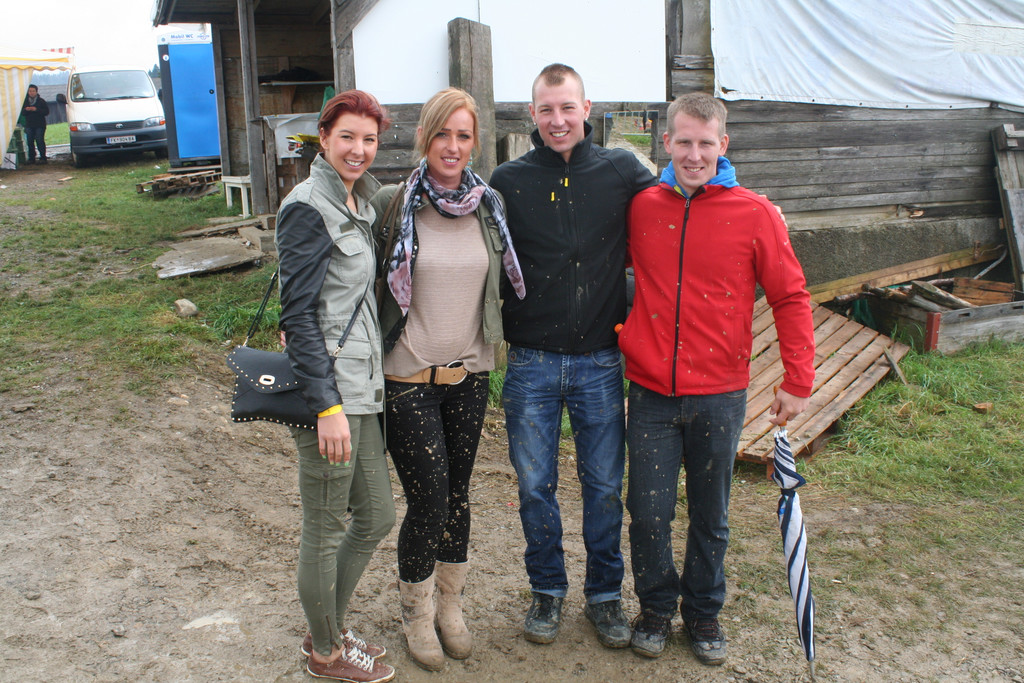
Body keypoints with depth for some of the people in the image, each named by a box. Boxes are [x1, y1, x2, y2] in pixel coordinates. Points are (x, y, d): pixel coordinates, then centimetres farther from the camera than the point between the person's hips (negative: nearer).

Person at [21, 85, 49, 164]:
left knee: (40, 141, -9)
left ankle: (43, 158, -2)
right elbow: (22, 113, 13)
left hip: (40, 125, -4)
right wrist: (26, 110, -9)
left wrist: (36, 110, -17)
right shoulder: (25, 101, 13)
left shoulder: (41, 101, 2)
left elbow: (46, 112, -6)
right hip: (29, 125, 4)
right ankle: (31, 158, 8)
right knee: (30, 142, 2)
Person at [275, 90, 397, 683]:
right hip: (328, 392, -9)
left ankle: (331, 628, 37)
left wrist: (361, 391, 17)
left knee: (377, 517, 17)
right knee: (326, 530, 7)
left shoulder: (359, 203, 14)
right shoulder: (307, 207, -13)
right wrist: (327, 405, -20)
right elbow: (298, 313, -17)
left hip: (362, 386, 9)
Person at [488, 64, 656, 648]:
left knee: (604, 486, 11)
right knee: (536, 486, 10)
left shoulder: (621, 171, 1)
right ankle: (548, 589, 32)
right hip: (532, 363, 1)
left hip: (601, 362, 0)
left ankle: (605, 594, 31)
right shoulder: (509, 181, 2)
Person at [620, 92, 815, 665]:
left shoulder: (756, 215, -5)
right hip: (652, 393, 1)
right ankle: (656, 608, 30)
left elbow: (791, 298, 0)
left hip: (720, 396, -1)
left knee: (711, 519, 13)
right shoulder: (641, 208, 0)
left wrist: (799, 381, -2)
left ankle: (704, 612, 35)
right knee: (648, 514, 6)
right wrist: (620, 336, 8)